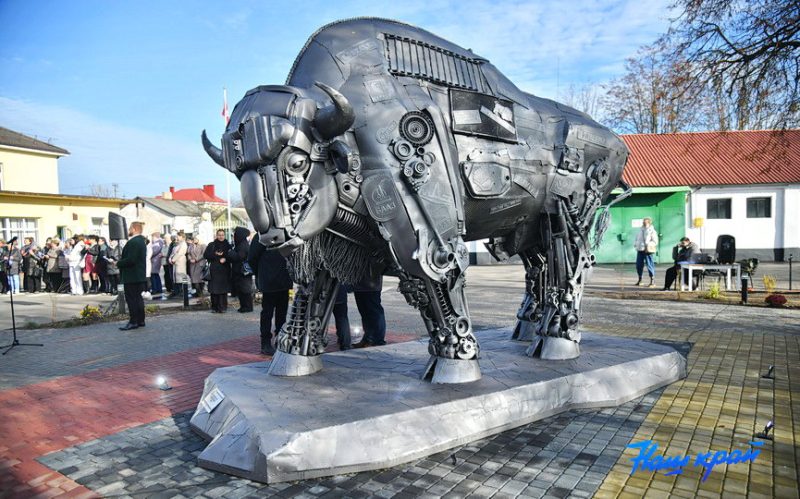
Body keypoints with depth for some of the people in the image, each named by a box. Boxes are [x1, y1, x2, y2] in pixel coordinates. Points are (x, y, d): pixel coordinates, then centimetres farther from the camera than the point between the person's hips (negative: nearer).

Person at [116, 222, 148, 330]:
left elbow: (130, 260, -25)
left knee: (131, 299, -5)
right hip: (140, 275, 10)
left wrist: (118, 263, -10)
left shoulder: (133, 242, -19)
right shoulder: (141, 241, 14)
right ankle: (140, 320, 19)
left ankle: (133, 322, -3)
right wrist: (121, 261, 13)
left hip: (132, 276, -10)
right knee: (138, 298, 14)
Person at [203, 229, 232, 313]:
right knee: (214, 290, -3)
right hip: (214, 270, 0)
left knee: (223, 289, -5)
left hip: (224, 270, 0)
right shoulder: (211, 245, 8)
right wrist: (215, 254, -10)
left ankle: (222, 307, 1)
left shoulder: (228, 246, 10)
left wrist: (225, 259, -12)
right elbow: (205, 255, 2)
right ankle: (214, 307, 4)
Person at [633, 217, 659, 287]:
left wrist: (648, 245, -21)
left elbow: (655, 241, -8)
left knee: (650, 265, -5)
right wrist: (635, 244, 5)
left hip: (648, 251, -6)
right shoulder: (641, 231, 17)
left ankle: (652, 282, 0)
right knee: (639, 265, 8)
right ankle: (639, 280, 22)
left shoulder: (652, 231, -2)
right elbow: (637, 239, 25)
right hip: (640, 250, 6)